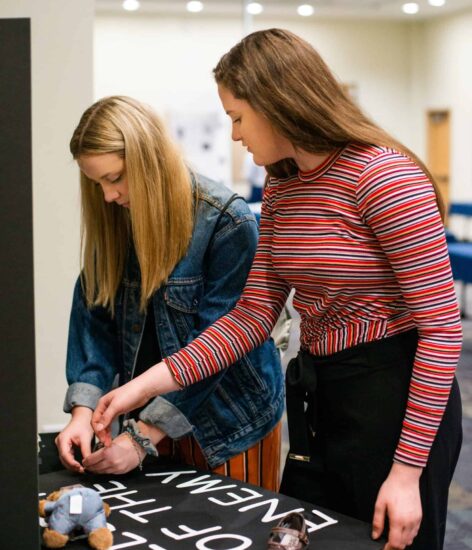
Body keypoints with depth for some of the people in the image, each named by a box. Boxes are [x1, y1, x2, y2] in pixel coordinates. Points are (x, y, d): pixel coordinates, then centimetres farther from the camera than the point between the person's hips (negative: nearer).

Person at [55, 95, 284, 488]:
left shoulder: (227, 222, -19)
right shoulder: (116, 220, -1)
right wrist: (83, 411, -16)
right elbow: (94, 314, -3)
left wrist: (143, 437, -23)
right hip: (151, 411, 5)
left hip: (228, 418, -5)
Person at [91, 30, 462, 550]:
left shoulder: (385, 177, -19)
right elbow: (254, 314, 5)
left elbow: (442, 326, -20)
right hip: (320, 395, 8)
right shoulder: (280, 189, 6)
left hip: (395, 402, -8)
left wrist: (407, 471, -20)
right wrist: (147, 384, -4)